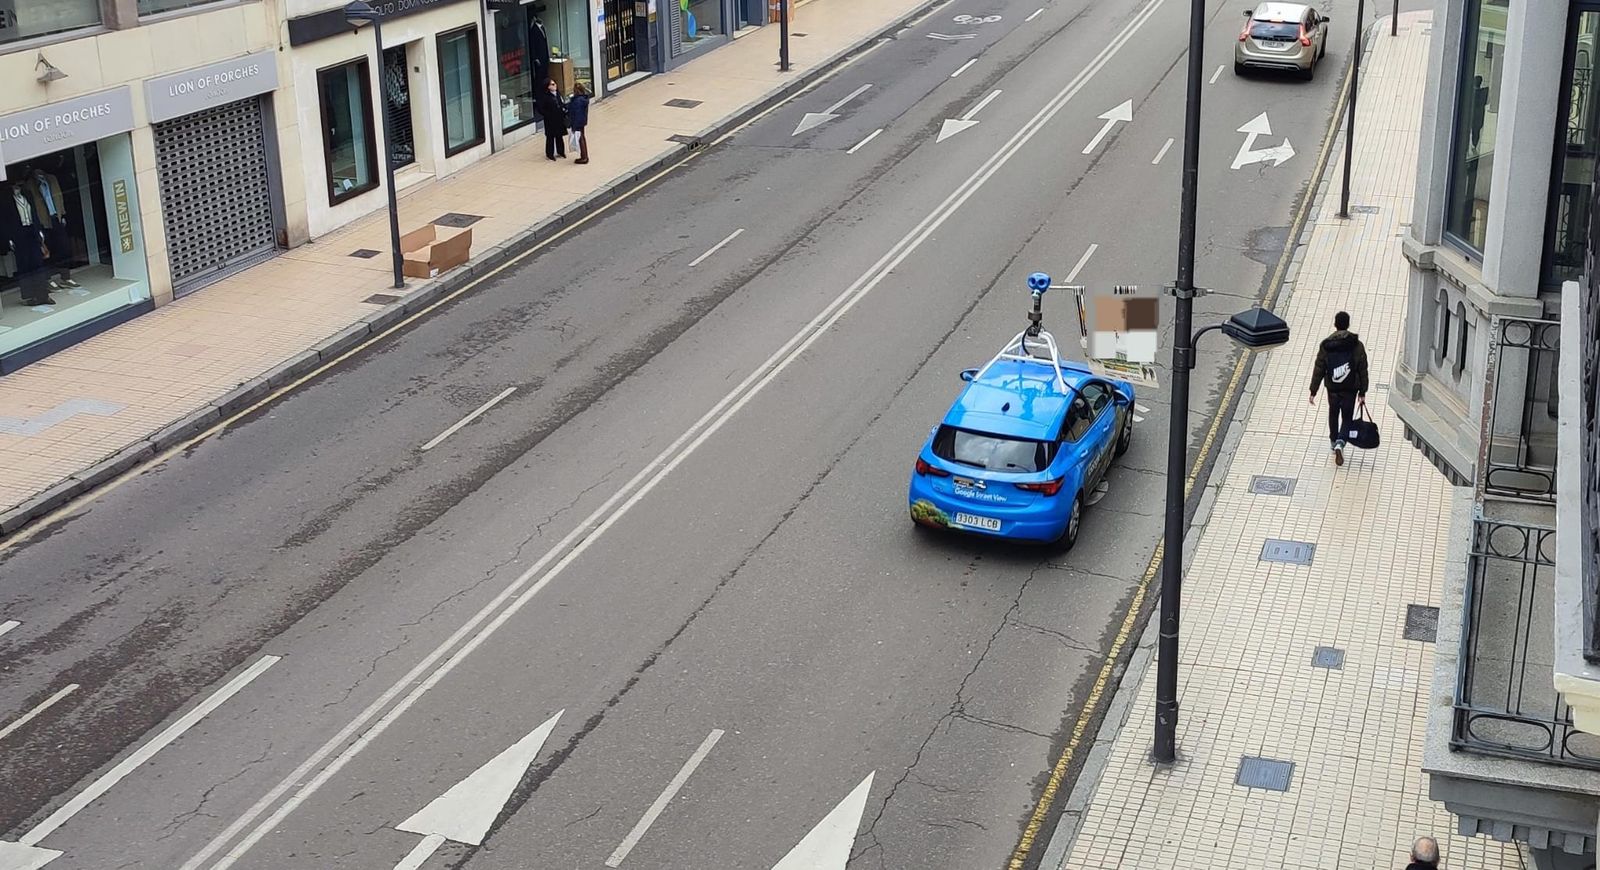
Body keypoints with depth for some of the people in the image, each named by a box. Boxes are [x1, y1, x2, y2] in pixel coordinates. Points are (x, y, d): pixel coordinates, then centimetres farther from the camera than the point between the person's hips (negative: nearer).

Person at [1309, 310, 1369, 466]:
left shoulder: (1325, 345, -8)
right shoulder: (1357, 345, -8)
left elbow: (1318, 370, -6)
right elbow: (1363, 371, -5)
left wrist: (1313, 391, 0)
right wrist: (1362, 392, 2)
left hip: (1332, 388, 1)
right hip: (1350, 389, -1)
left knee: (1333, 414, 23)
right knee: (1347, 418, 8)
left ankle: (1334, 442, 37)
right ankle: (1340, 443, -16)